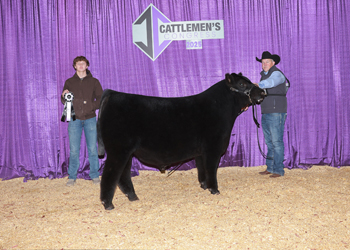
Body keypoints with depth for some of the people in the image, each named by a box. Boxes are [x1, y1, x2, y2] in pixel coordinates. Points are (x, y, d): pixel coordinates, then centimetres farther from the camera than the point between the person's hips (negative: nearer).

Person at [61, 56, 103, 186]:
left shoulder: (94, 82, 9)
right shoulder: (69, 82, 11)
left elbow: (101, 99, 5)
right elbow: (64, 101, 10)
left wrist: (91, 105, -13)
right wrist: (64, 96, -13)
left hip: (90, 118, 0)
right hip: (74, 119, 0)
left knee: (92, 148, 1)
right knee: (74, 150, 0)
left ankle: (95, 176, 11)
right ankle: (72, 177, 9)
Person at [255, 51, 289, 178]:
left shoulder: (277, 74, -9)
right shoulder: (264, 75, 18)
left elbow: (270, 83, -32)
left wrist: (257, 85, -49)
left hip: (276, 113, -9)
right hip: (266, 114, 9)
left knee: (277, 142, -7)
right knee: (269, 142, 12)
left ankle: (278, 170, -3)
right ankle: (270, 168, 18)